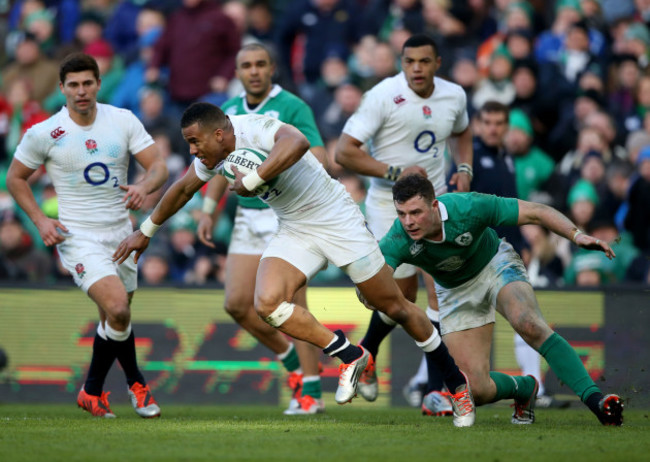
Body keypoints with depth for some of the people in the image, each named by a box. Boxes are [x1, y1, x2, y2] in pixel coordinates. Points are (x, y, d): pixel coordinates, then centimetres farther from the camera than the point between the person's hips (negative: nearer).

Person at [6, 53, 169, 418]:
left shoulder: (123, 121, -2)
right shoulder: (44, 134, -8)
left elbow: (158, 166, -3)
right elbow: (16, 177, 5)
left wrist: (144, 187, -26)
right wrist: (40, 220, -7)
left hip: (120, 234, 4)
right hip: (78, 238, -4)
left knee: (113, 320, 11)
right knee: (118, 309, -22)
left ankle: (93, 392, 32)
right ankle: (136, 382, 0)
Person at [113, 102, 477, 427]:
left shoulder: (255, 129, -26)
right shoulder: (212, 157, 0)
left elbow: (297, 143, -48)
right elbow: (182, 189, 20)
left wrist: (250, 181, -40)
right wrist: (146, 231, 30)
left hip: (338, 221, -7)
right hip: (295, 233, 7)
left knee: (395, 307, 1)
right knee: (267, 302, -18)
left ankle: (456, 383, 18)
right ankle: (349, 355, -5)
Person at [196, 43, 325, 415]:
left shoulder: (292, 107, -10)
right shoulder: (230, 111, 10)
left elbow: (319, 159, -17)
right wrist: (208, 211, 14)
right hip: (247, 217, 7)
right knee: (238, 304, 2)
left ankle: (311, 393, -2)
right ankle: (294, 363, 23)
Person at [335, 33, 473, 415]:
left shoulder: (454, 96, 2)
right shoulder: (383, 97, -16)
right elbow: (344, 152, -17)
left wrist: (465, 169, 6)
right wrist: (395, 173, -22)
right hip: (390, 204, -4)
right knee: (403, 293, -4)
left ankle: (437, 390, -8)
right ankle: (367, 352, 29)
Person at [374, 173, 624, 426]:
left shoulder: (468, 207, -33)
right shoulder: (396, 243, -31)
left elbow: (535, 212, -26)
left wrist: (577, 235, -40)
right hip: (455, 292, 2)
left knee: (528, 324, -34)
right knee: (476, 390, -10)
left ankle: (593, 398, -30)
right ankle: (524, 388, 24)